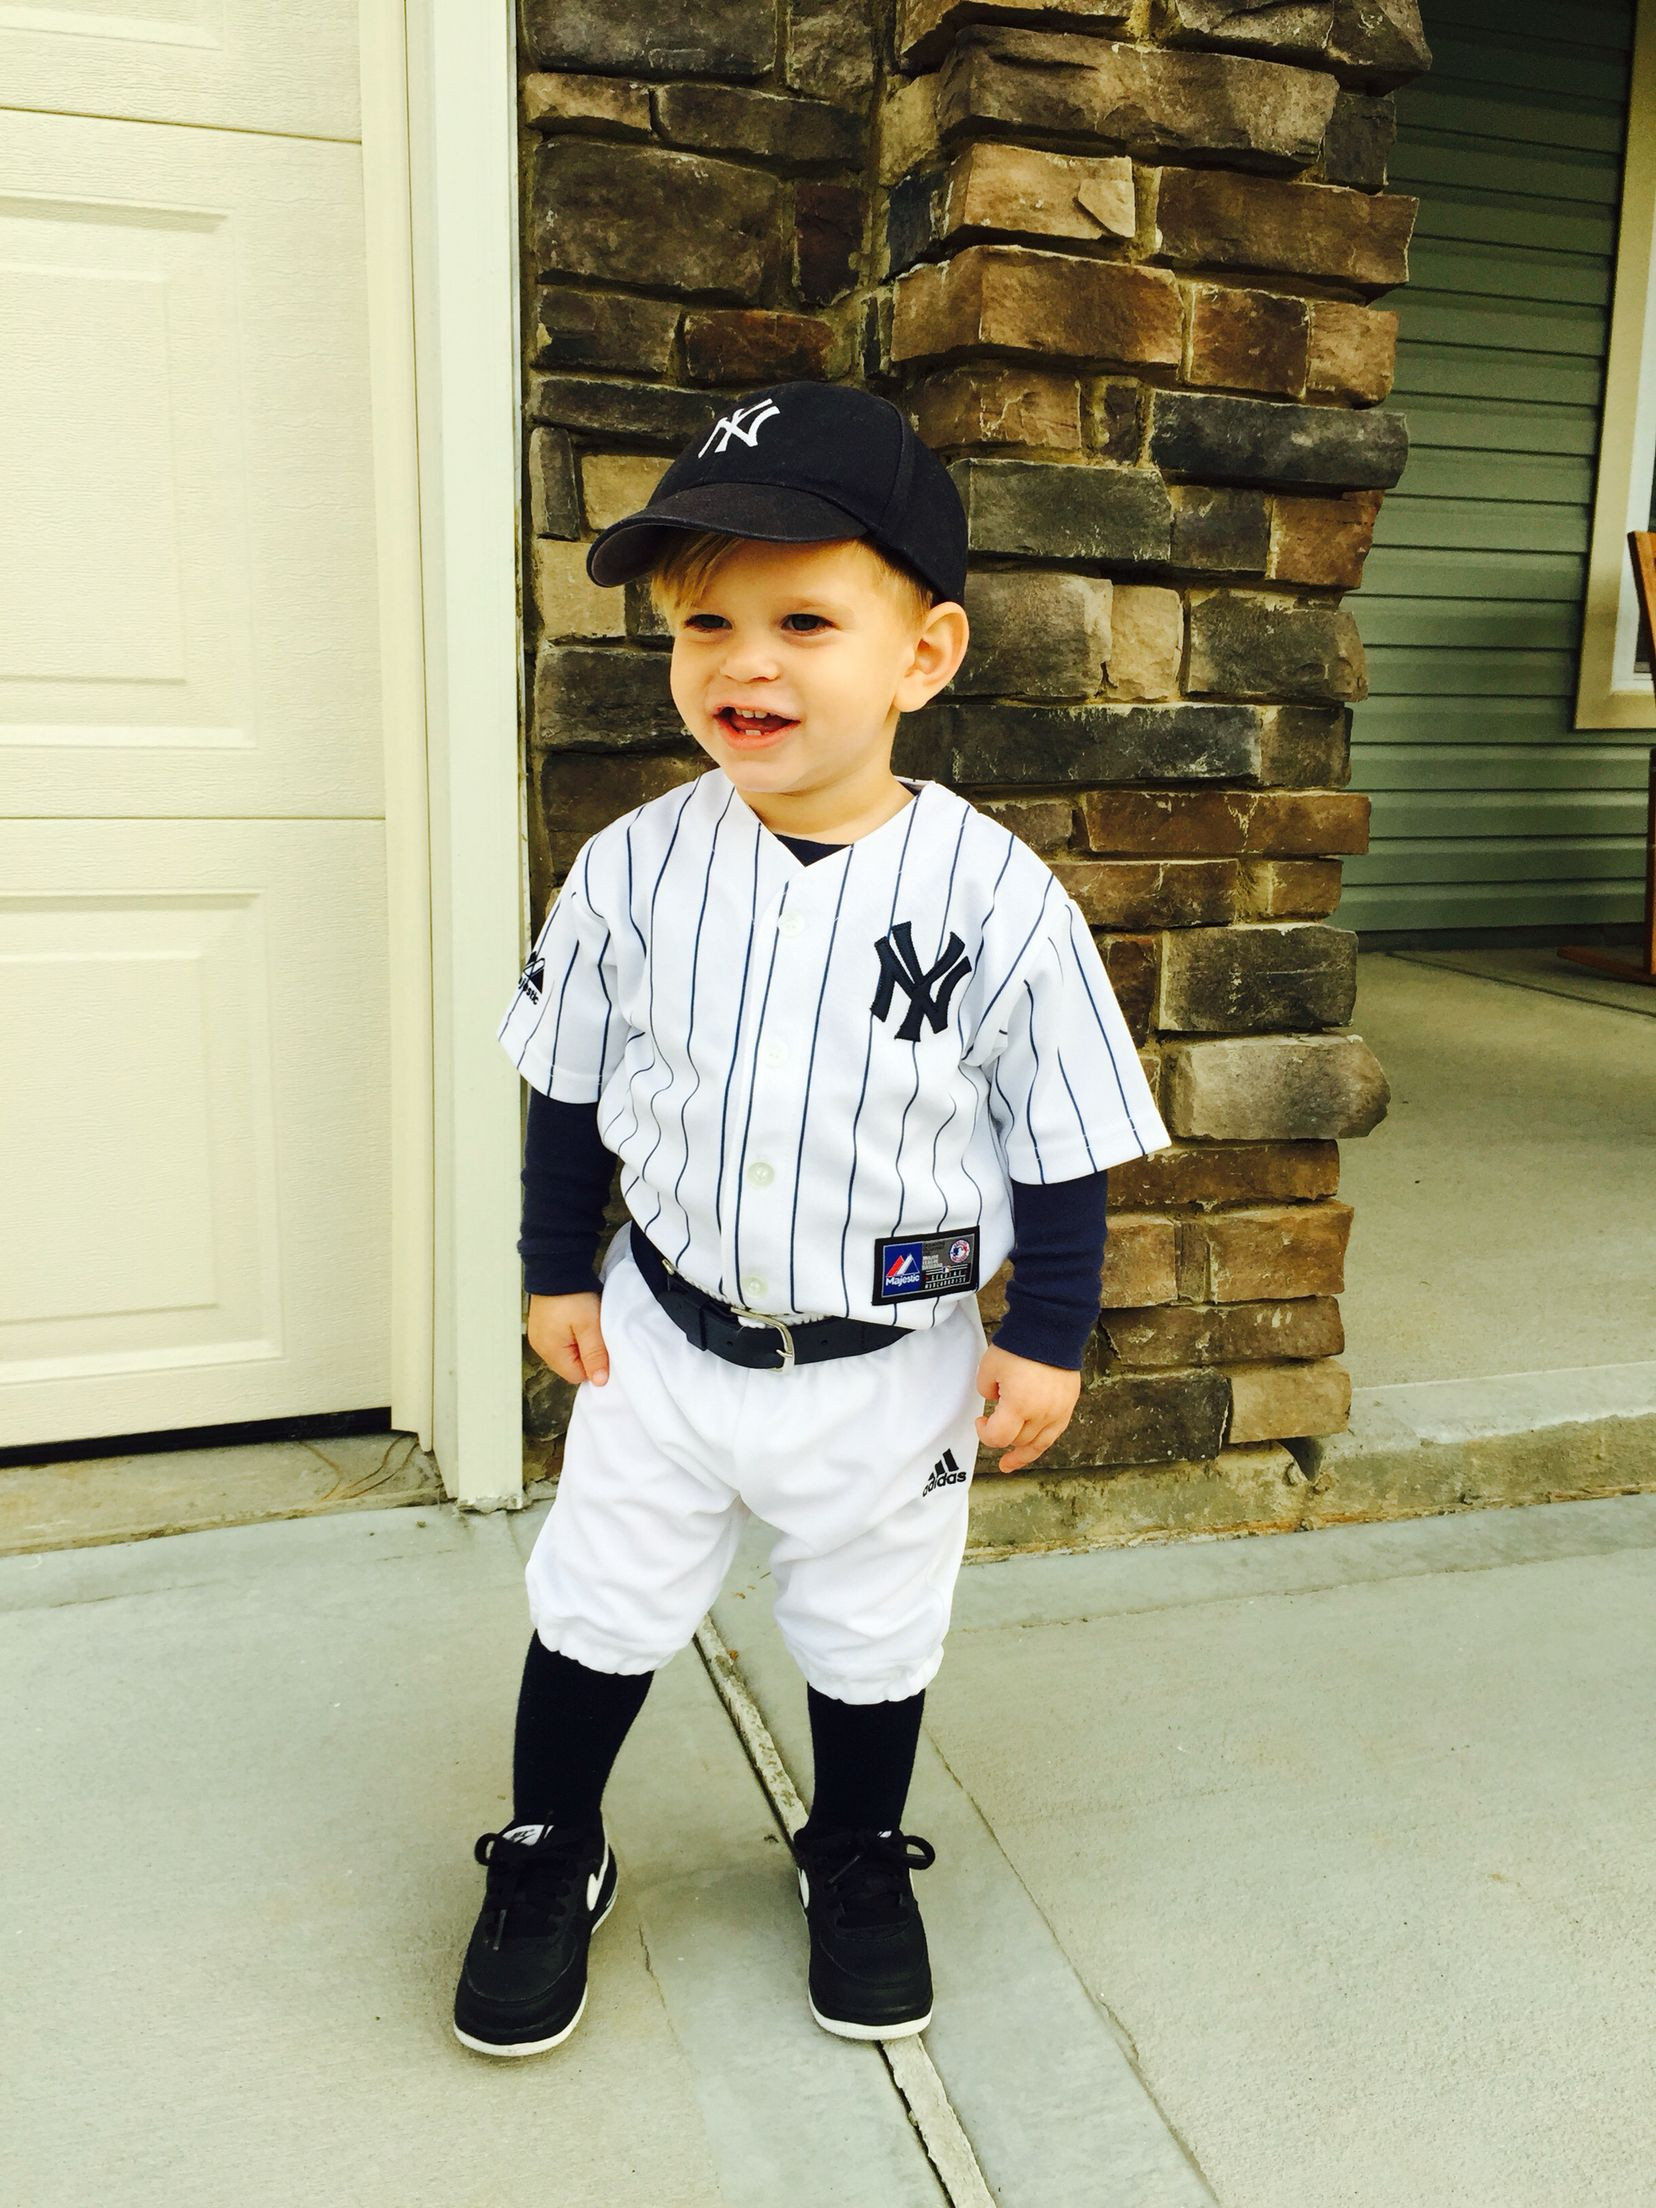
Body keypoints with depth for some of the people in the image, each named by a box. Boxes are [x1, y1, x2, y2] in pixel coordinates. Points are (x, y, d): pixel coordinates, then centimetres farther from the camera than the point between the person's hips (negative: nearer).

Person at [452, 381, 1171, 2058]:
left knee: (870, 1638, 19)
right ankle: (548, 1857, 43)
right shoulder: (634, 868, -12)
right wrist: (559, 1271, 5)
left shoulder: (997, 898, -18)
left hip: (887, 1365, -1)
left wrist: (1048, 1340, -6)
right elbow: (571, 1090, 1)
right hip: (663, 1335, 2)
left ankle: (857, 1859, 47)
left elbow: (1061, 1143, -9)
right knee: (597, 1608, 17)